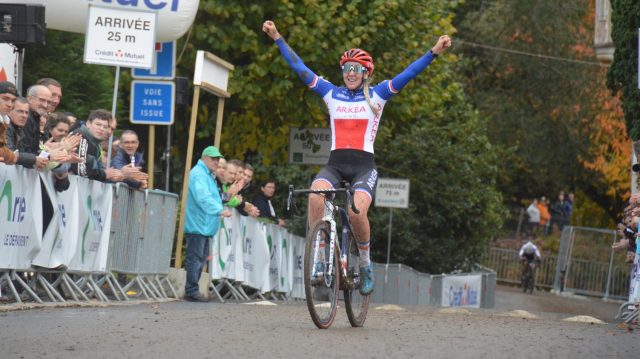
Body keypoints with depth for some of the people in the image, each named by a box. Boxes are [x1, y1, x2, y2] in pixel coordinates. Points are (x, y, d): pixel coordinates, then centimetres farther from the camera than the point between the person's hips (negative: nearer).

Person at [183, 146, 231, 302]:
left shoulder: (207, 175, 22)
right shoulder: (198, 174, -12)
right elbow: (203, 197, -26)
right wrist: (219, 210, -34)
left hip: (204, 226, 11)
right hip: (197, 224, -11)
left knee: (201, 259, 13)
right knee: (195, 258, -10)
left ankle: (192, 291, 17)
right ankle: (192, 291, -10)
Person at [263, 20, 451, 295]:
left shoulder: (376, 95, 8)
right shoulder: (331, 94, 12)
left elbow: (408, 73, -1)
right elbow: (299, 67, 10)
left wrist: (434, 52, -11)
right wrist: (277, 39, 6)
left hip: (363, 166, -2)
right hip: (335, 163, 2)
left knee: (357, 212, -27)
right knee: (315, 196, -30)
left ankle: (365, 264, -2)